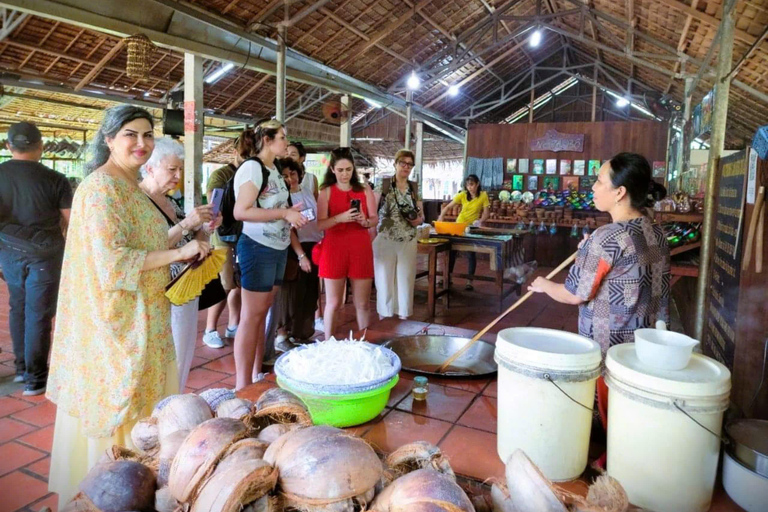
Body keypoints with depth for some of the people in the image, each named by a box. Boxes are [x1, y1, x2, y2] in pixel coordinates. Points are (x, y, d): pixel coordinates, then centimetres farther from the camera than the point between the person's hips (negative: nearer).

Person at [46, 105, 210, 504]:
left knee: (136, 405, 17)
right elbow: (111, 260, -24)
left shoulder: (130, 186, 12)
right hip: (116, 321, -9)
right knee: (116, 406, 4)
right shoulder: (101, 187, -16)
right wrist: (178, 253, -21)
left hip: (138, 318, 9)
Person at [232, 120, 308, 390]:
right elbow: (241, 211, -24)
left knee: (262, 313, 14)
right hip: (258, 248, -9)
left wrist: (291, 214, 10)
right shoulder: (252, 167, -13)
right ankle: (243, 387, 5)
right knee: (252, 315, -4)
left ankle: (257, 375, 24)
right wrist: (284, 213, -23)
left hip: (277, 249, 9)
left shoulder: (273, 169, 15)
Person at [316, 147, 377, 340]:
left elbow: (375, 218, 8)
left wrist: (366, 222, -14)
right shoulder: (326, 192, 2)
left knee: (362, 303, 7)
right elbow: (320, 224, -7)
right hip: (334, 250, -2)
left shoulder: (365, 191, 8)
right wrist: (340, 218, -24)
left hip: (361, 250, 2)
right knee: (333, 303, 3)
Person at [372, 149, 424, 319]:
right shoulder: (383, 186, -3)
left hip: (408, 242, 3)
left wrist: (417, 220, -10)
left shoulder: (415, 189, 8)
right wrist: (371, 239, -11)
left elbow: (422, 216, 14)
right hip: (385, 241, -3)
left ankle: (404, 315, 20)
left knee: (406, 280, 7)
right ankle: (385, 317, 17)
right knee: (385, 279, 4)